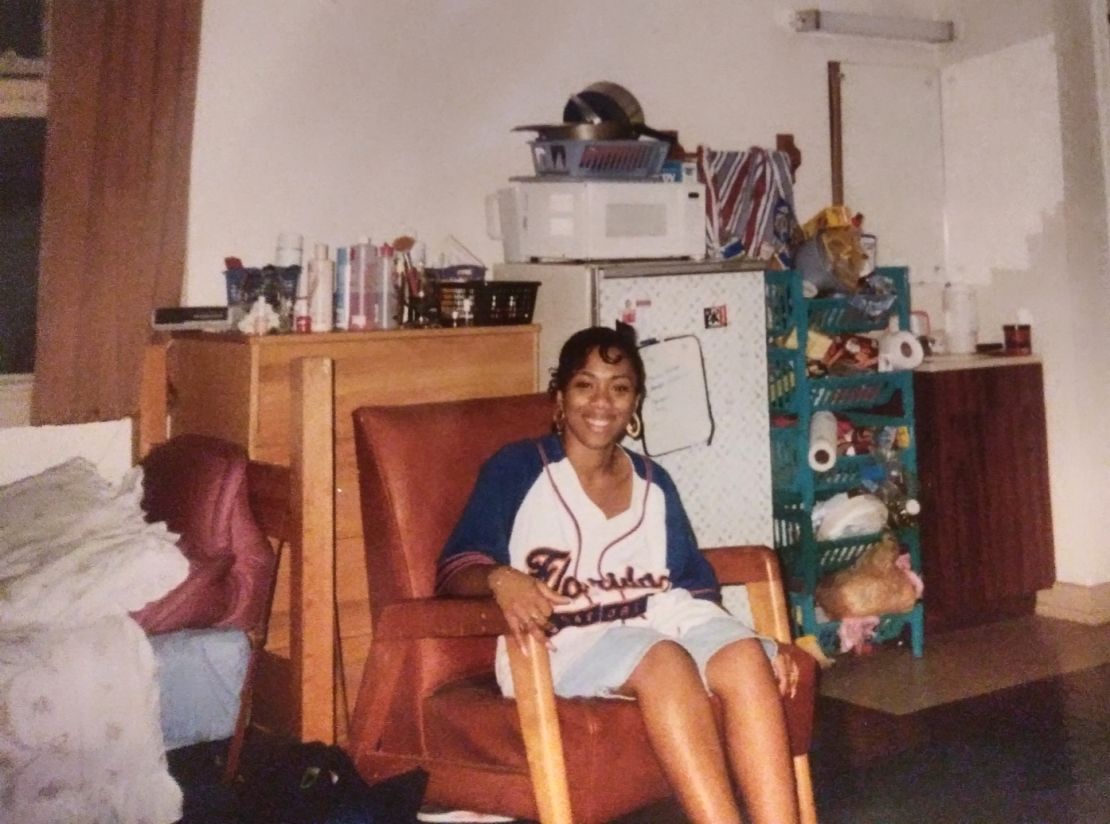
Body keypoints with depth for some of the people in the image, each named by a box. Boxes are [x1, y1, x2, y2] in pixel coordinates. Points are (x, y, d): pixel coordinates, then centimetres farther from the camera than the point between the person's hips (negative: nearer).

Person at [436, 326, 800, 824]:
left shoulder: (653, 483, 20)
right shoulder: (516, 469, 6)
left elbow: (690, 585, 17)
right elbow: (454, 569, -3)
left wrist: (762, 646, 0)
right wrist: (501, 579, -27)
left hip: (656, 625, 5)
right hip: (563, 643, -4)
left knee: (746, 656, -28)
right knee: (663, 661, -35)